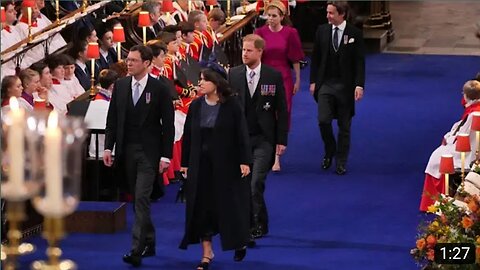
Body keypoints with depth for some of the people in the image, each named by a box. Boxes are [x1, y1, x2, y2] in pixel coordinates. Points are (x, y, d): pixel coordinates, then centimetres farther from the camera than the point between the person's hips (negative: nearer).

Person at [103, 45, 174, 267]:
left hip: (149, 152, -5)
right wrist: (108, 147, 2)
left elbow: (168, 124, -5)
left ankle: (137, 249, -15)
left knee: (141, 199, -12)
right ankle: (149, 243, 23)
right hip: (127, 150, 5)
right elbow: (112, 118, 10)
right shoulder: (120, 86, 6)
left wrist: (166, 155, -9)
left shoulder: (160, 89, -6)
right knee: (137, 199, 11)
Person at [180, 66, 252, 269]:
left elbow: (242, 135, -9)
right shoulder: (196, 106, 3)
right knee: (202, 207, 2)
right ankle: (207, 252, 10)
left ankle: (240, 242, 29)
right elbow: (188, 136, 7)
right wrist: (185, 163, 6)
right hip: (201, 164, 4)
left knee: (230, 204, 5)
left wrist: (244, 161, -14)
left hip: (226, 163, -3)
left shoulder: (231, 106, -8)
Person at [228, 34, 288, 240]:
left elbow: (282, 110, 1)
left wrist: (282, 140, -3)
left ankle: (258, 225, -1)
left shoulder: (274, 76, -2)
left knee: (256, 183, -12)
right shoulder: (234, 74, 4)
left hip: (263, 139, -3)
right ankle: (255, 223, 19)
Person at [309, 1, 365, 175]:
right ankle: (330, 151, 17)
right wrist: (313, 81, 3)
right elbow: (315, 58, 8)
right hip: (325, 84, 1)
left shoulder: (355, 33, -5)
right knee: (323, 120, -9)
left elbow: (359, 61, -6)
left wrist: (359, 85, -14)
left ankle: (341, 162, 16)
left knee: (344, 126, 5)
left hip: (345, 85, -1)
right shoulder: (322, 31, 2)